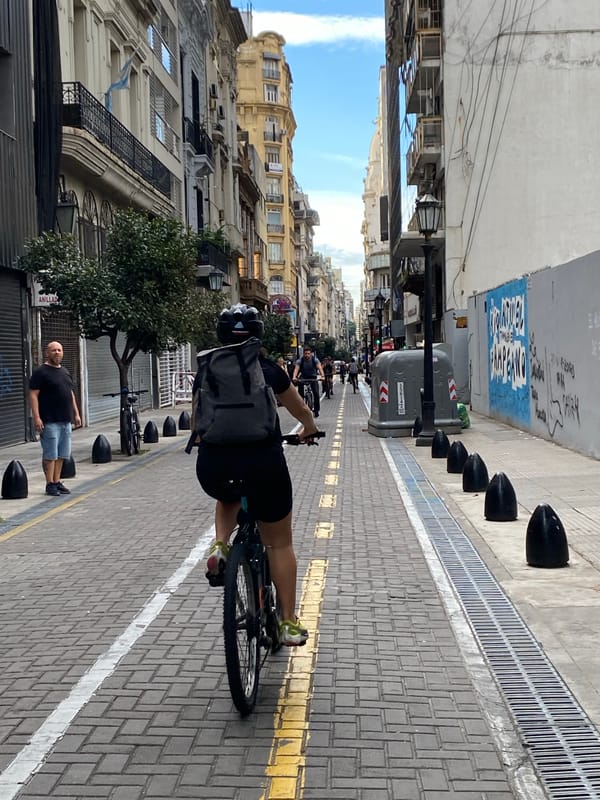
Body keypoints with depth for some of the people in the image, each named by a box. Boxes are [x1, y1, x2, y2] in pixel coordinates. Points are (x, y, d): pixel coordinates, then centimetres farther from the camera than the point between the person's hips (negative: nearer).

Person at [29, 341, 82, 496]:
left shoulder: (65, 372, 17)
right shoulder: (40, 372, -6)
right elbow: (33, 395, -11)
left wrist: (76, 414, 18)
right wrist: (36, 417, -18)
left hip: (66, 420, 7)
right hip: (50, 421, -7)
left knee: (62, 455, 10)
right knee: (50, 455, -3)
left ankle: (57, 481, 18)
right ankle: (50, 484, 3)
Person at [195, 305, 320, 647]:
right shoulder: (270, 371, 7)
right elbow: (302, 410, 22)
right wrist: (309, 430, 44)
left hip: (214, 469, 2)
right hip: (263, 464, -2)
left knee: (228, 498, 38)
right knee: (280, 542, 15)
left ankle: (220, 546, 11)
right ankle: (289, 623, 19)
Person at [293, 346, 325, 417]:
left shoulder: (315, 360, -14)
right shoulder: (300, 360, -13)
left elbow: (319, 368, -27)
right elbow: (296, 369, -26)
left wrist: (322, 376, -46)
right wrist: (294, 377, -46)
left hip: (313, 377, 0)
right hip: (303, 377, 0)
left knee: (316, 394, -14)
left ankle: (316, 410, 0)